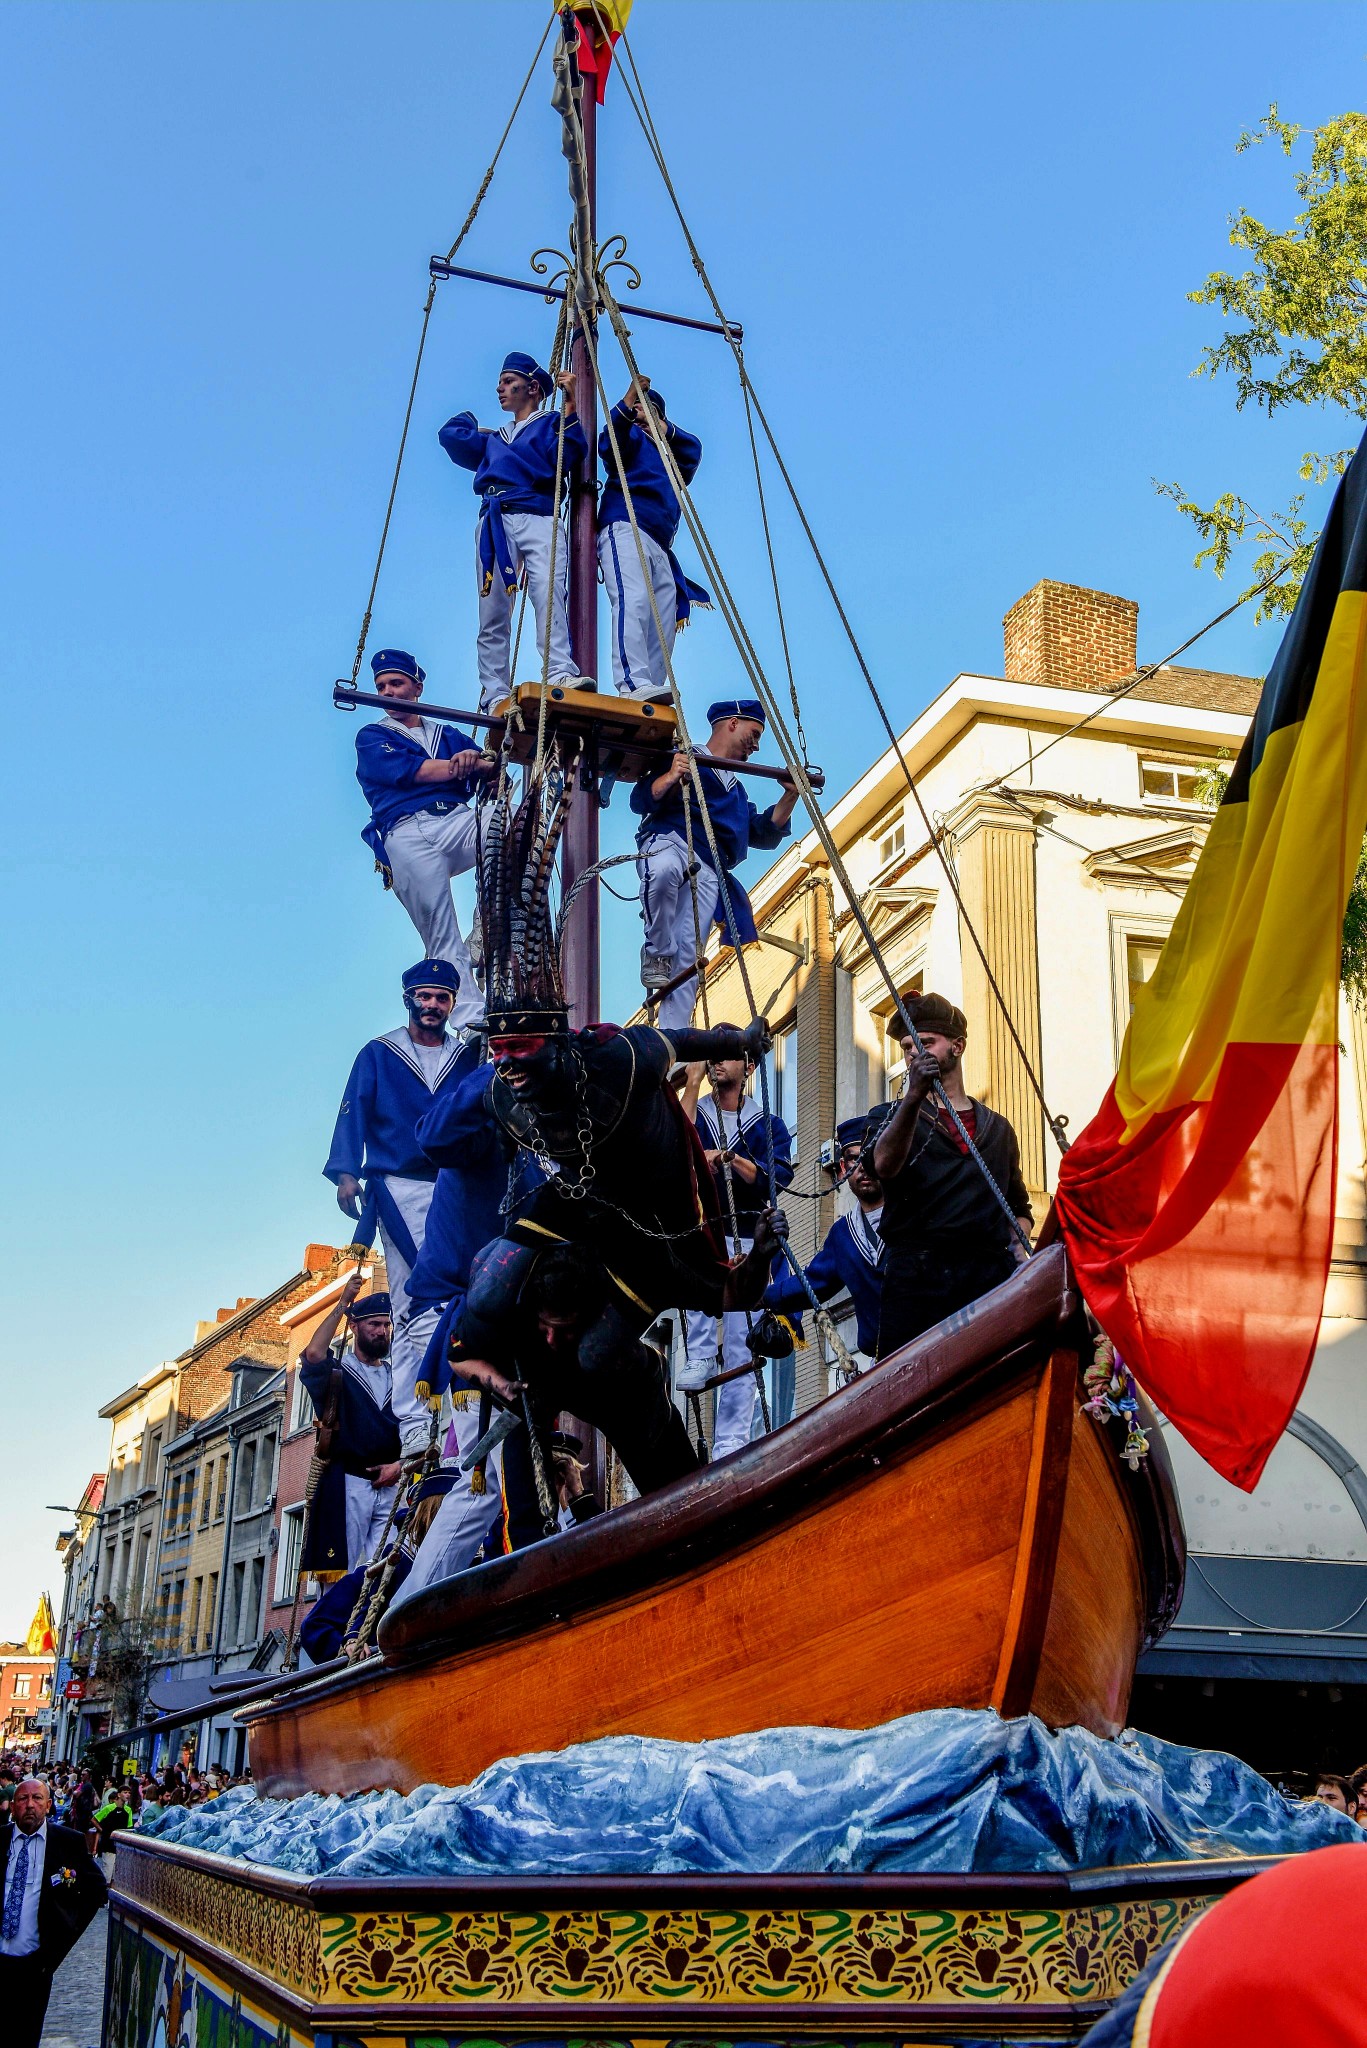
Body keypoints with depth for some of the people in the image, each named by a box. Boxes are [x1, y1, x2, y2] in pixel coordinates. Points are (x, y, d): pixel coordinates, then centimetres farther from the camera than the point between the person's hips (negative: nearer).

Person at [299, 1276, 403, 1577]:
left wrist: (400, 1465, -4)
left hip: (390, 1486, 3)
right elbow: (313, 1354, -15)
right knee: (343, 1574, -7)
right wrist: (343, 1303, -11)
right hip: (348, 1483, -3)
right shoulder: (338, 1374, 9)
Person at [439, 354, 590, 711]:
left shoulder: (551, 425, 20)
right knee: (492, 613, -8)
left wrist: (570, 405, -5)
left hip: (539, 519, -4)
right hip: (493, 523, 4)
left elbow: (567, 455, -1)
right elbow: (450, 435, 28)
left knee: (549, 594, -26)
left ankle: (561, 674, -39)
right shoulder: (493, 439, 35)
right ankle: (495, 694, -12)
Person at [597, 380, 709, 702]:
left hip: (659, 546, 7)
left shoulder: (669, 453, 34)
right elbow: (610, 448, -6)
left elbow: (692, 451, 13)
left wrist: (667, 430, -1)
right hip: (625, 530, -7)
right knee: (633, 601, -27)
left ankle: (648, 691, -12)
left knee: (663, 625, -5)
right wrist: (627, 406, -19)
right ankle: (633, 685, -42)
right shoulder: (632, 435, 18)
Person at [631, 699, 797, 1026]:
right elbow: (640, 801, 1)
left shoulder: (735, 790, 35)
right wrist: (670, 778, -18)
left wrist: (790, 796, 19)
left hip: (708, 870, 6)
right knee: (665, 869, -42)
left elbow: (764, 834, 30)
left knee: (688, 956, -12)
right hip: (668, 840, -6)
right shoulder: (686, 759, 14)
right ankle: (657, 953, -21)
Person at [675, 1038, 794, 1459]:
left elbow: (778, 1176, -6)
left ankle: (730, 1447, -2)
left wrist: (730, 1158, -21)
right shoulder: (694, 1115, 13)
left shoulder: (768, 1125, 12)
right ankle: (699, 1356, -27)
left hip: (746, 1242, 1)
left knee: (741, 1349, -5)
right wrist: (693, 1084, -10)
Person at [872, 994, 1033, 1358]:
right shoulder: (894, 1117, 13)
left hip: (990, 1275, 2)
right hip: (916, 1276, -2)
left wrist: (1018, 1244, 9)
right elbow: (884, 1164, -11)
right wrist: (913, 1097, -25)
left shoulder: (997, 1127, 23)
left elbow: (1019, 1205, 32)